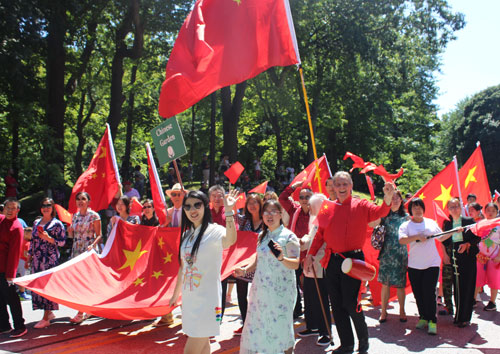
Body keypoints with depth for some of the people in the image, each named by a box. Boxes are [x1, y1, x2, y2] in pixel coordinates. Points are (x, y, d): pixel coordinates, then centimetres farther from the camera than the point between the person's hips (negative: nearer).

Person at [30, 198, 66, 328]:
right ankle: (49, 313, 20)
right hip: (36, 259, 6)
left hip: (50, 259, -6)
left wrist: (49, 238, -18)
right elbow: (33, 240, 22)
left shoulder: (57, 224, -2)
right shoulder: (36, 222, 16)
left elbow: (62, 242, -5)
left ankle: (46, 318, -2)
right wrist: (29, 255, 17)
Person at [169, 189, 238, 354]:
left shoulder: (214, 231, -14)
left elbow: (230, 239, -39)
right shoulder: (187, 234, 7)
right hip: (189, 299, 7)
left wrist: (229, 211, -50)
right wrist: (176, 294, 22)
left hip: (207, 300, -7)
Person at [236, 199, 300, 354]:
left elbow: (295, 264, -15)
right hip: (261, 288, 5)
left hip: (281, 290, -5)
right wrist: (245, 270, 3)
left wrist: (281, 258, -33)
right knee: (256, 325, 8)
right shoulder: (262, 236, 10)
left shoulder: (289, 236, -8)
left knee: (281, 326, 0)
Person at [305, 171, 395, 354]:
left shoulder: (360, 205, -2)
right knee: (336, 304, 9)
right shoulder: (328, 208, 9)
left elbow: (379, 212, -21)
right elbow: (320, 234, 12)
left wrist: (387, 198, -41)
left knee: (350, 303, -5)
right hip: (332, 261, 5)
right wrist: (311, 254, 6)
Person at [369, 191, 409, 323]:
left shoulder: (406, 216, 8)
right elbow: (371, 224, -15)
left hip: (401, 254, 0)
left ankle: (402, 311, 20)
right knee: (385, 283, 3)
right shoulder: (384, 215, 4)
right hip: (386, 253, 0)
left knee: (400, 284, 4)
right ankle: (383, 311, 13)